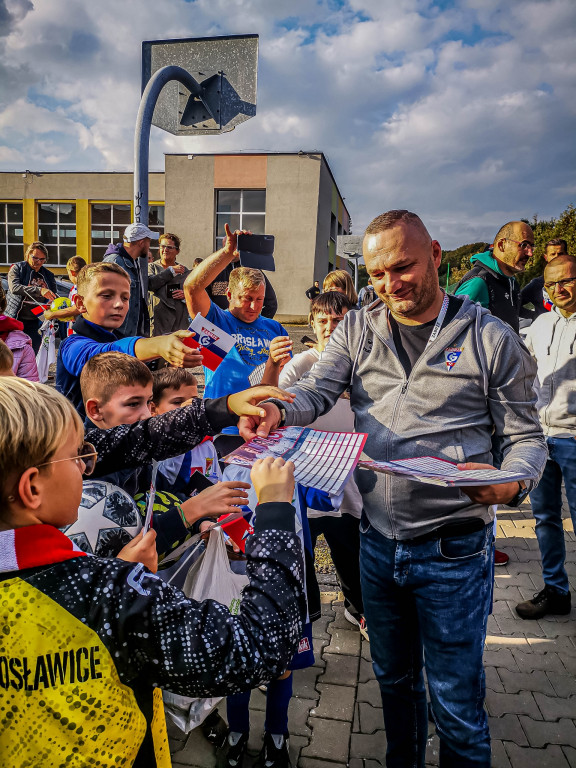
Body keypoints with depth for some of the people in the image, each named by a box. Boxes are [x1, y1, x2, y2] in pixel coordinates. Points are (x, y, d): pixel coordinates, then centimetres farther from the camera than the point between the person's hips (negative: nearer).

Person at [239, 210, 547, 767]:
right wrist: (277, 409, -28)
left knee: (456, 698, 12)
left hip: (452, 548, -3)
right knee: (393, 677, 25)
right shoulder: (358, 329, 3)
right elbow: (316, 391, -6)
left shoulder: (491, 338, -6)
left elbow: (526, 436, -2)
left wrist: (511, 482, -23)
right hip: (377, 539, 4)